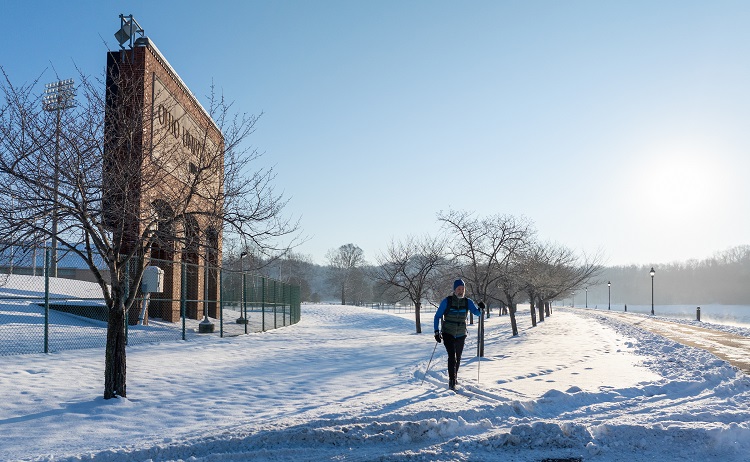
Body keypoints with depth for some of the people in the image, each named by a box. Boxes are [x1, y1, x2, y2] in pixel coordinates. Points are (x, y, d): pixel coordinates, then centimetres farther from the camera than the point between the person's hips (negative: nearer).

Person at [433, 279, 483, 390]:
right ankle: (452, 381, -11)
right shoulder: (447, 301, -10)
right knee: (452, 356, -17)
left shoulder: (468, 302, -2)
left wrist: (481, 308, -26)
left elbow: (478, 313, -4)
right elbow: (437, 316, -4)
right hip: (448, 334, -3)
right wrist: (436, 331, -12)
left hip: (461, 335, 3)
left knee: (458, 358, 15)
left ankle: (455, 376, 38)